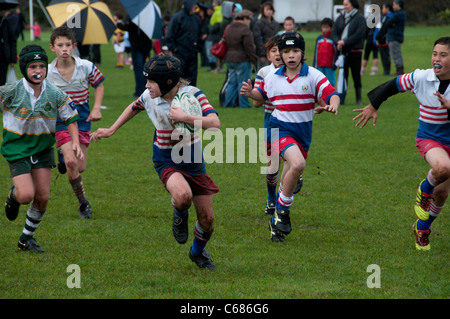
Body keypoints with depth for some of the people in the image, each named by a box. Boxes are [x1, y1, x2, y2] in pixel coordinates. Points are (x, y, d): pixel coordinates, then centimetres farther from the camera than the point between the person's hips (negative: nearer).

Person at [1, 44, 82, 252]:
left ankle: (27, 238, 20)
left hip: (43, 149, 3)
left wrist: (75, 142, -7)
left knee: (42, 197, 0)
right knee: (26, 196, -16)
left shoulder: (55, 94, -8)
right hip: (17, 150, -3)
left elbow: (70, 117, 5)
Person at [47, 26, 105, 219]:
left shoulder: (86, 67, -8)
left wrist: (96, 108, -2)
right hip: (60, 121, -2)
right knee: (71, 162, -19)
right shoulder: (47, 73, -11)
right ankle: (83, 203, -2)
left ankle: (62, 155, 37)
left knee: (80, 167, 1)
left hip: (82, 120, 2)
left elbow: (99, 85, 9)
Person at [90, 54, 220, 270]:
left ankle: (198, 252, 37)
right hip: (166, 161, 0)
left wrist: (185, 118, -37)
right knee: (183, 196, -35)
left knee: (207, 219, 4)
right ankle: (180, 215, 4)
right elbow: (134, 107, 16)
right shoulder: (149, 98, -9)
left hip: (193, 161, 0)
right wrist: (111, 130, 17)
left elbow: (215, 123, -31)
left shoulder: (192, 94, -19)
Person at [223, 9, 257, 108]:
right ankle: (243, 104, 0)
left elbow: (226, 44, 19)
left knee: (232, 82, 13)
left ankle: (228, 103, 11)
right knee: (243, 82, -2)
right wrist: (254, 59, -9)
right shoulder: (245, 30, -14)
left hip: (229, 59, 8)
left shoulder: (229, 29, 13)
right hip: (242, 59, -8)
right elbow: (248, 47, -16)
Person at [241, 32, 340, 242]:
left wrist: (332, 105, -37)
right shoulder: (272, 77, 3)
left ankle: (276, 223, 28)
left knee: (290, 177, 11)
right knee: (297, 163, -29)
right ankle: (282, 210, -12)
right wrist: (250, 93, -1)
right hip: (280, 128, -2)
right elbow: (262, 95, 21)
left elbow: (332, 94, -14)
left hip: (303, 131, 2)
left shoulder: (313, 76, -4)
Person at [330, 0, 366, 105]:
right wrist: (338, 41, -13)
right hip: (342, 51, 4)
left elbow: (359, 34, -12)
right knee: (343, 76, 5)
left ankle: (358, 99, 3)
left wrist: (345, 42, -17)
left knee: (356, 76, -2)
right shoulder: (340, 18, 13)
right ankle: (341, 99, 7)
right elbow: (334, 33, 8)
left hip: (354, 51, -4)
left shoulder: (359, 18, -2)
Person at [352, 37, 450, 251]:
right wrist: (373, 107, 8)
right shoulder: (420, 78, -14)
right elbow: (392, 86, 1)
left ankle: (422, 228, 35)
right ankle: (424, 191, -2)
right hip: (429, 138, -2)